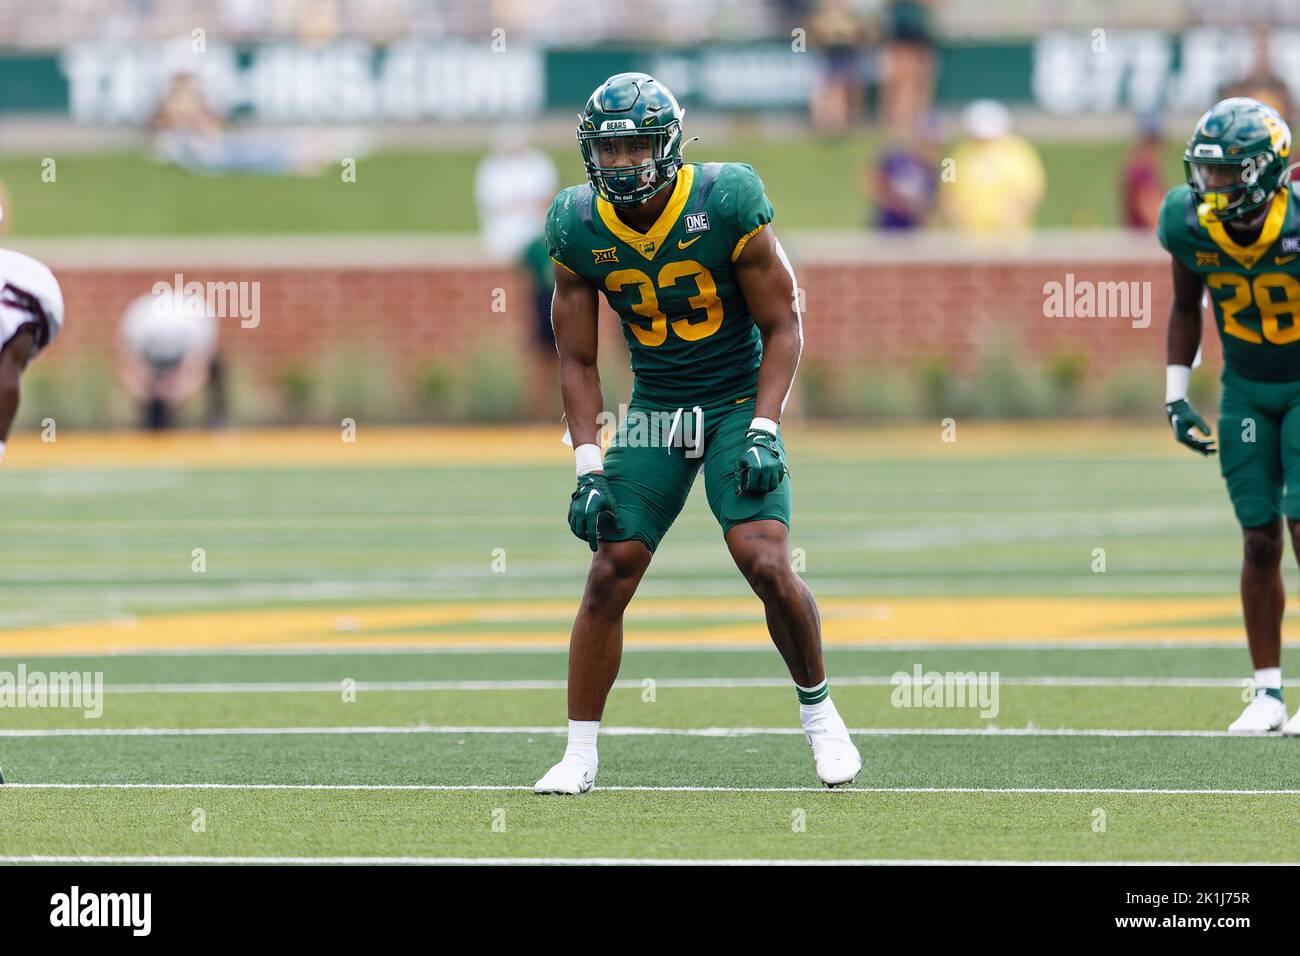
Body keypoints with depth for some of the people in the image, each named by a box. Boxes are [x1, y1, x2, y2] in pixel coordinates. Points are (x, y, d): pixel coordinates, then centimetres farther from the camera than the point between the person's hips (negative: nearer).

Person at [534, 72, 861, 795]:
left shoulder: (727, 204, -17)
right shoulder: (580, 229, -7)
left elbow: (784, 326, -9)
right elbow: (578, 360, 2)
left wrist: (763, 432, -18)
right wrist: (589, 469, -6)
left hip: (740, 402, -3)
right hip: (655, 410, 3)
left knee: (767, 566, -17)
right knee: (611, 574, -5)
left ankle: (819, 710, 7)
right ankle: (580, 753, 5)